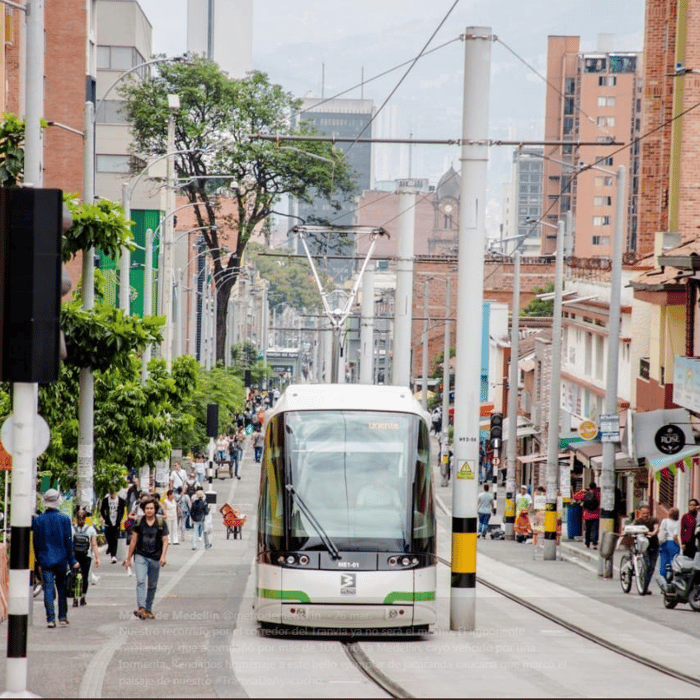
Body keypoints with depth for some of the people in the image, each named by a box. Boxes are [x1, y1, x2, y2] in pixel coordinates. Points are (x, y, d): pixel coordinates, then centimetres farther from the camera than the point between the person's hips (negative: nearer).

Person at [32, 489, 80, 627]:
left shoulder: (38, 520, -1)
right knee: (62, 588, 12)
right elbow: (68, 541, -3)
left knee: (48, 589, 0)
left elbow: (35, 542, 3)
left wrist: (38, 560, 13)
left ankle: (50, 618, -7)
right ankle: (62, 617, 13)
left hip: (45, 559, 0)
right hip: (61, 559, 0)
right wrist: (72, 560, 3)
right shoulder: (64, 519, -5)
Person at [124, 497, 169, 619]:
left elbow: (165, 541, 1)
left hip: (155, 558, 1)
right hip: (140, 556, -1)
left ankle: (148, 609, 20)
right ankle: (141, 608, -28)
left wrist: (163, 556, -13)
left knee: (152, 586, 8)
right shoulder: (139, 522, 3)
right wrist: (128, 559, 11)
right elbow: (133, 541, 9)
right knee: (141, 581, -18)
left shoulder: (161, 522, 1)